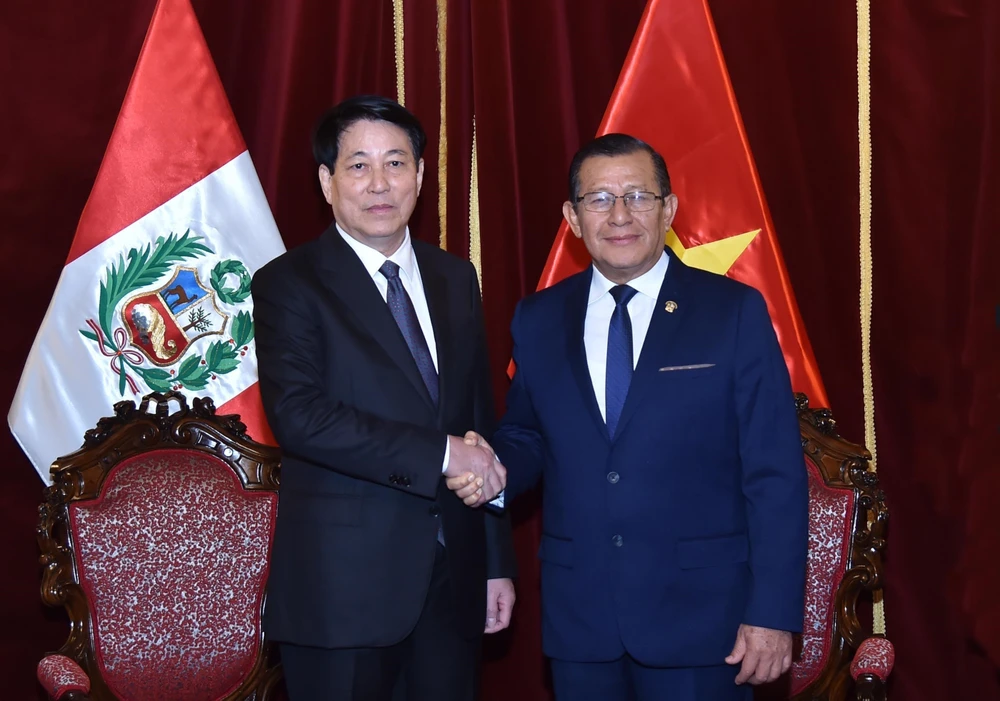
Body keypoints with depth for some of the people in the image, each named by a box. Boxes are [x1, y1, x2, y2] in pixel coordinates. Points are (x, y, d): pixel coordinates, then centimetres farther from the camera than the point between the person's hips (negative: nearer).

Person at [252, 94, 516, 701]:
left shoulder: (456, 279, 12)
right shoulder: (291, 284, -5)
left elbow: (481, 420, 13)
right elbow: (298, 413, -19)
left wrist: (499, 562, 10)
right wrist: (439, 453, -19)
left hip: (452, 581, 5)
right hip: (343, 584, -4)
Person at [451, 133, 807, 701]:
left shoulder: (734, 312, -5)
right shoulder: (538, 320, 5)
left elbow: (775, 474, -7)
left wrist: (773, 612, -11)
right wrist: (497, 467, -7)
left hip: (700, 613, -3)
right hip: (578, 616, 3)